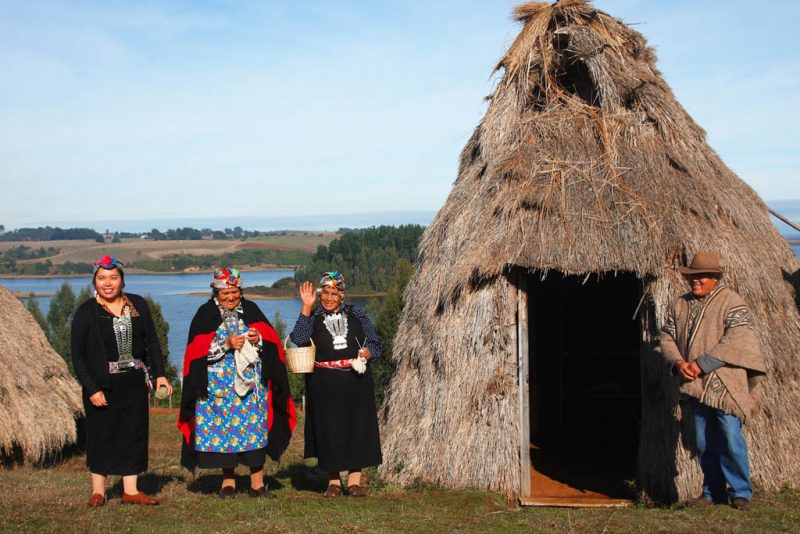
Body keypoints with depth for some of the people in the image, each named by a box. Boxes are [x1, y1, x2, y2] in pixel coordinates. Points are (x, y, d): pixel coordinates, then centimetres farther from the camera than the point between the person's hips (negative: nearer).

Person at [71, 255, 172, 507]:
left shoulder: (138, 305, 5)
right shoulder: (86, 312, -5)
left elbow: (152, 342, 10)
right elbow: (78, 355, -6)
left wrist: (160, 374, 1)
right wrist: (92, 389, -13)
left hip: (134, 382, 3)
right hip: (102, 385, -3)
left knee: (134, 434, 5)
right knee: (101, 435, 3)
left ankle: (130, 491, 13)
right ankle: (98, 491, 15)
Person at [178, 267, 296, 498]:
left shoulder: (250, 310, 9)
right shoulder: (206, 314, 3)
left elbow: (271, 338, 8)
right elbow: (198, 349, -6)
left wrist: (258, 337, -13)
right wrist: (227, 343, -16)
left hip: (251, 381, 1)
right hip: (219, 384, -1)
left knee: (255, 428, -3)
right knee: (222, 428, 0)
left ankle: (257, 483, 1)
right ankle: (228, 480, 12)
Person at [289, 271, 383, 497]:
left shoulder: (356, 314, 9)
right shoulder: (313, 317, 5)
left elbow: (374, 342, 12)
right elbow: (299, 339, -16)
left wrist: (368, 351, -11)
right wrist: (307, 307, -17)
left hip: (356, 381, 1)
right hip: (324, 384, -1)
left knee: (357, 427, 2)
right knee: (328, 429, 2)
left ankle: (354, 480, 11)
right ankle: (333, 480, 15)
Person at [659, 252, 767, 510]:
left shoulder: (731, 302, -6)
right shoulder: (681, 304, 13)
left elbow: (737, 338, -17)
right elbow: (667, 336, 13)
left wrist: (702, 364, -19)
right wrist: (678, 362, -8)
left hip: (724, 384, -6)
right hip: (695, 386, 6)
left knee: (730, 438, -8)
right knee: (705, 443, 10)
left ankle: (741, 492, 6)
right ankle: (713, 492, 20)